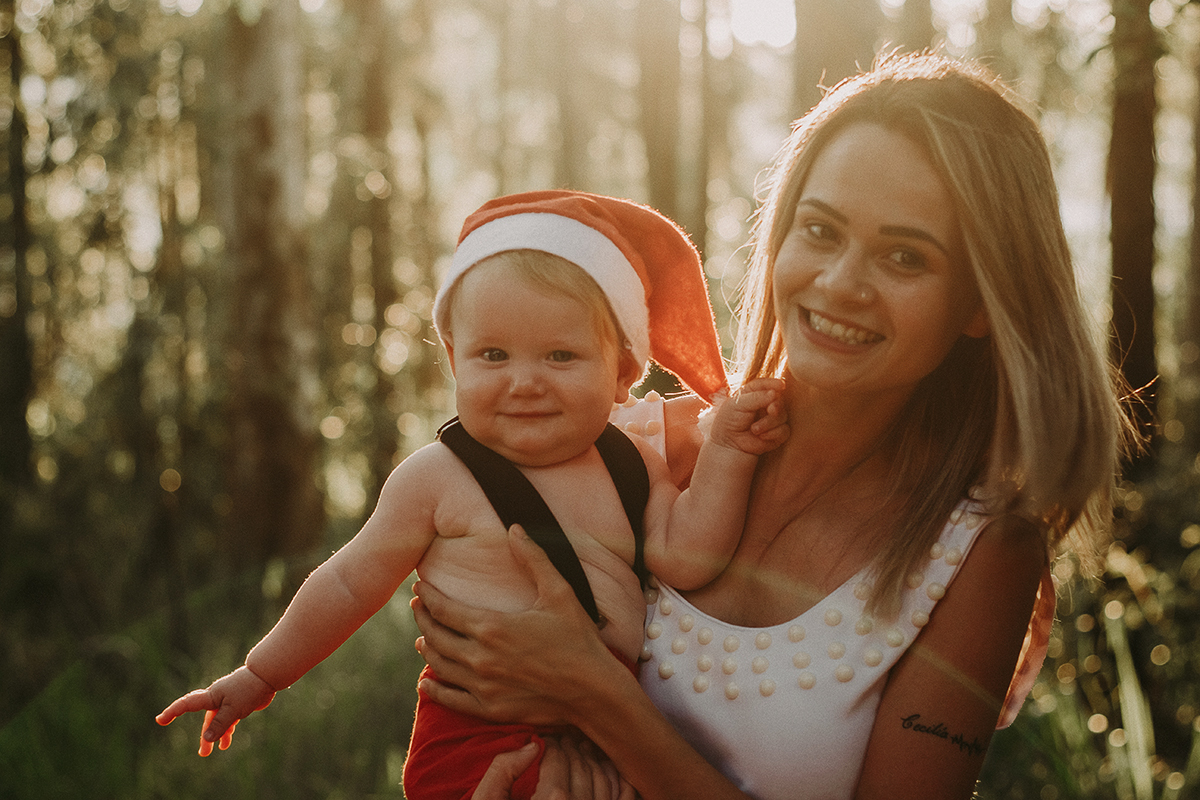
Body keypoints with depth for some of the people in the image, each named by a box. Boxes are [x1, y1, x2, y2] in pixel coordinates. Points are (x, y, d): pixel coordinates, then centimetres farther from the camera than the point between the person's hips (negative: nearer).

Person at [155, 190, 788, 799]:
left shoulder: (633, 466, 5)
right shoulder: (436, 479, -7)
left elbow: (687, 557, -7)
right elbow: (351, 582, 2)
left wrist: (726, 451, -14)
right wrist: (259, 678, 8)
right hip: (482, 743, -4)